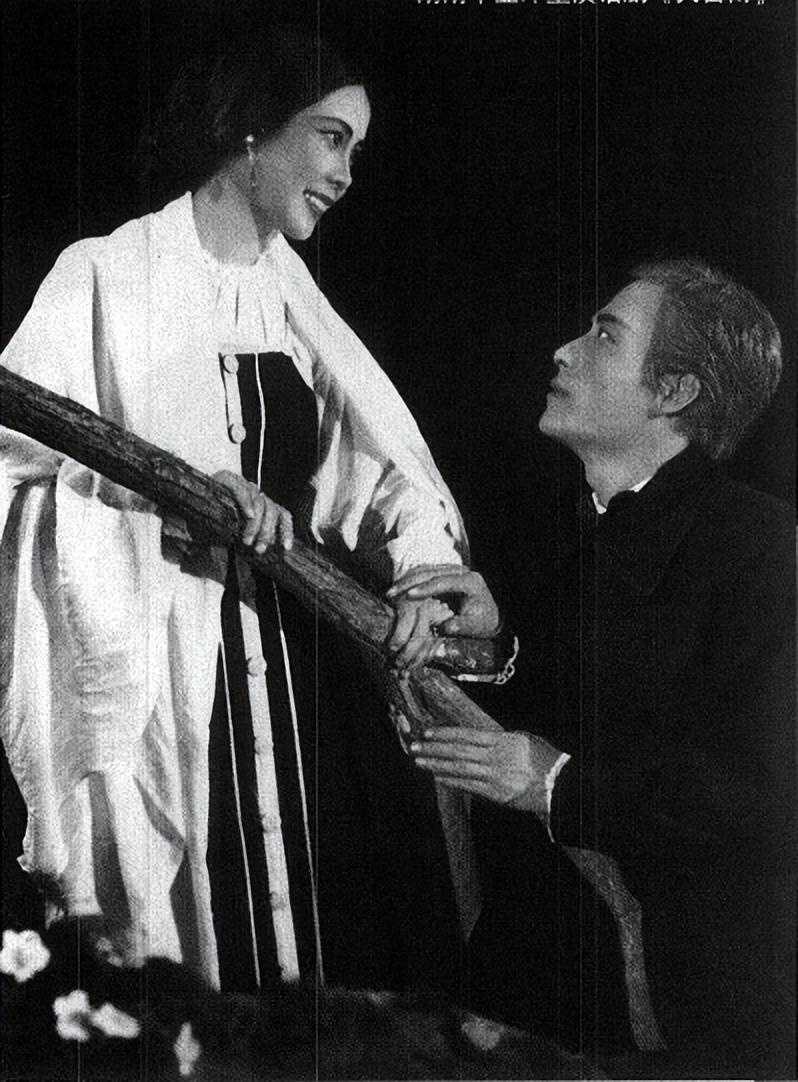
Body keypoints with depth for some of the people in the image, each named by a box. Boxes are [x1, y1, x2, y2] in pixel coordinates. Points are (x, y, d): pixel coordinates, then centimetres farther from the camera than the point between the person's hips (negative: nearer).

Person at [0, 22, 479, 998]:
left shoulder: (289, 287, 12)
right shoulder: (109, 275, -4)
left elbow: (381, 451, 5)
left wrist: (421, 560, -14)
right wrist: (191, 479, -23)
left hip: (302, 654, 5)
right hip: (173, 653, -5)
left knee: (347, 929, 6)